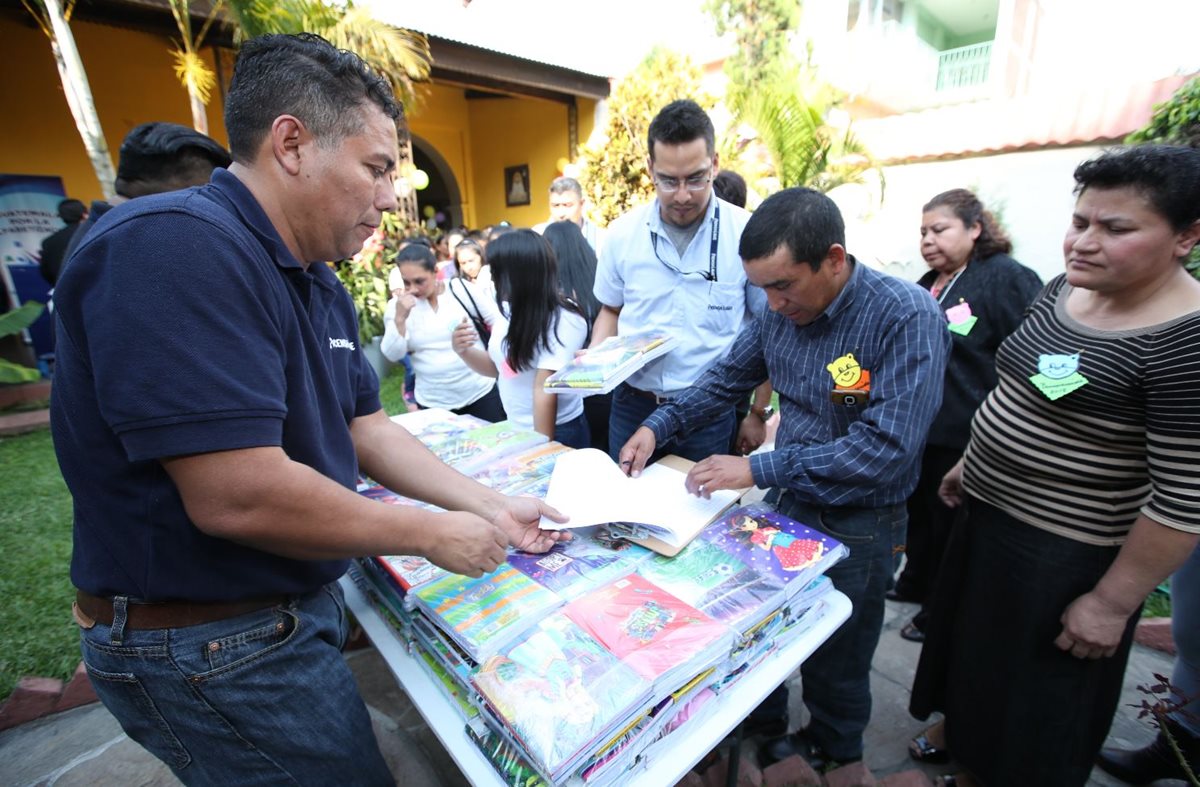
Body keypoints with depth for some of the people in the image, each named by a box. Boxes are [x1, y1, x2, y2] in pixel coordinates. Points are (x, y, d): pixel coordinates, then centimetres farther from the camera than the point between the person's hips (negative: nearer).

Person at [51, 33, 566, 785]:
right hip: (213, 645, -8)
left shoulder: (320, 286, 5)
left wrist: (490, 508, 0)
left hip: (296, 605, 9)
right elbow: (240, 497, -32)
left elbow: (365, 426, 6)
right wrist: (432, 535, -19)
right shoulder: (177, 248, -26)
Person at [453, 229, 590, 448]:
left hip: (557, 433, -7)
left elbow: (545, 389, -24)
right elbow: (497, 367, 11)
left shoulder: (562, 320, -21)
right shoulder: (510, 311, 0)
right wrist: (464, 351, -7)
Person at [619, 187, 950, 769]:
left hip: (858, 525, -5)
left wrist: (759, 470, -30)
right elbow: (726, 380, 5)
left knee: (834, 671, 17)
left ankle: (832, 760, 49)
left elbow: (887, 448, -29)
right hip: (789, 504, 5)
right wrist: (657, 427, -7)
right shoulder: (781, 312, -5)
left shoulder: (908, 317, -23)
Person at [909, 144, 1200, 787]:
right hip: (988, 517, 8)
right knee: (974, 654, 28)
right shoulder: (1066, 287, 0)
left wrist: (1112, 604, -16)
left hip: (1064, 559, -8)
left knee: (1036, 707, 17)